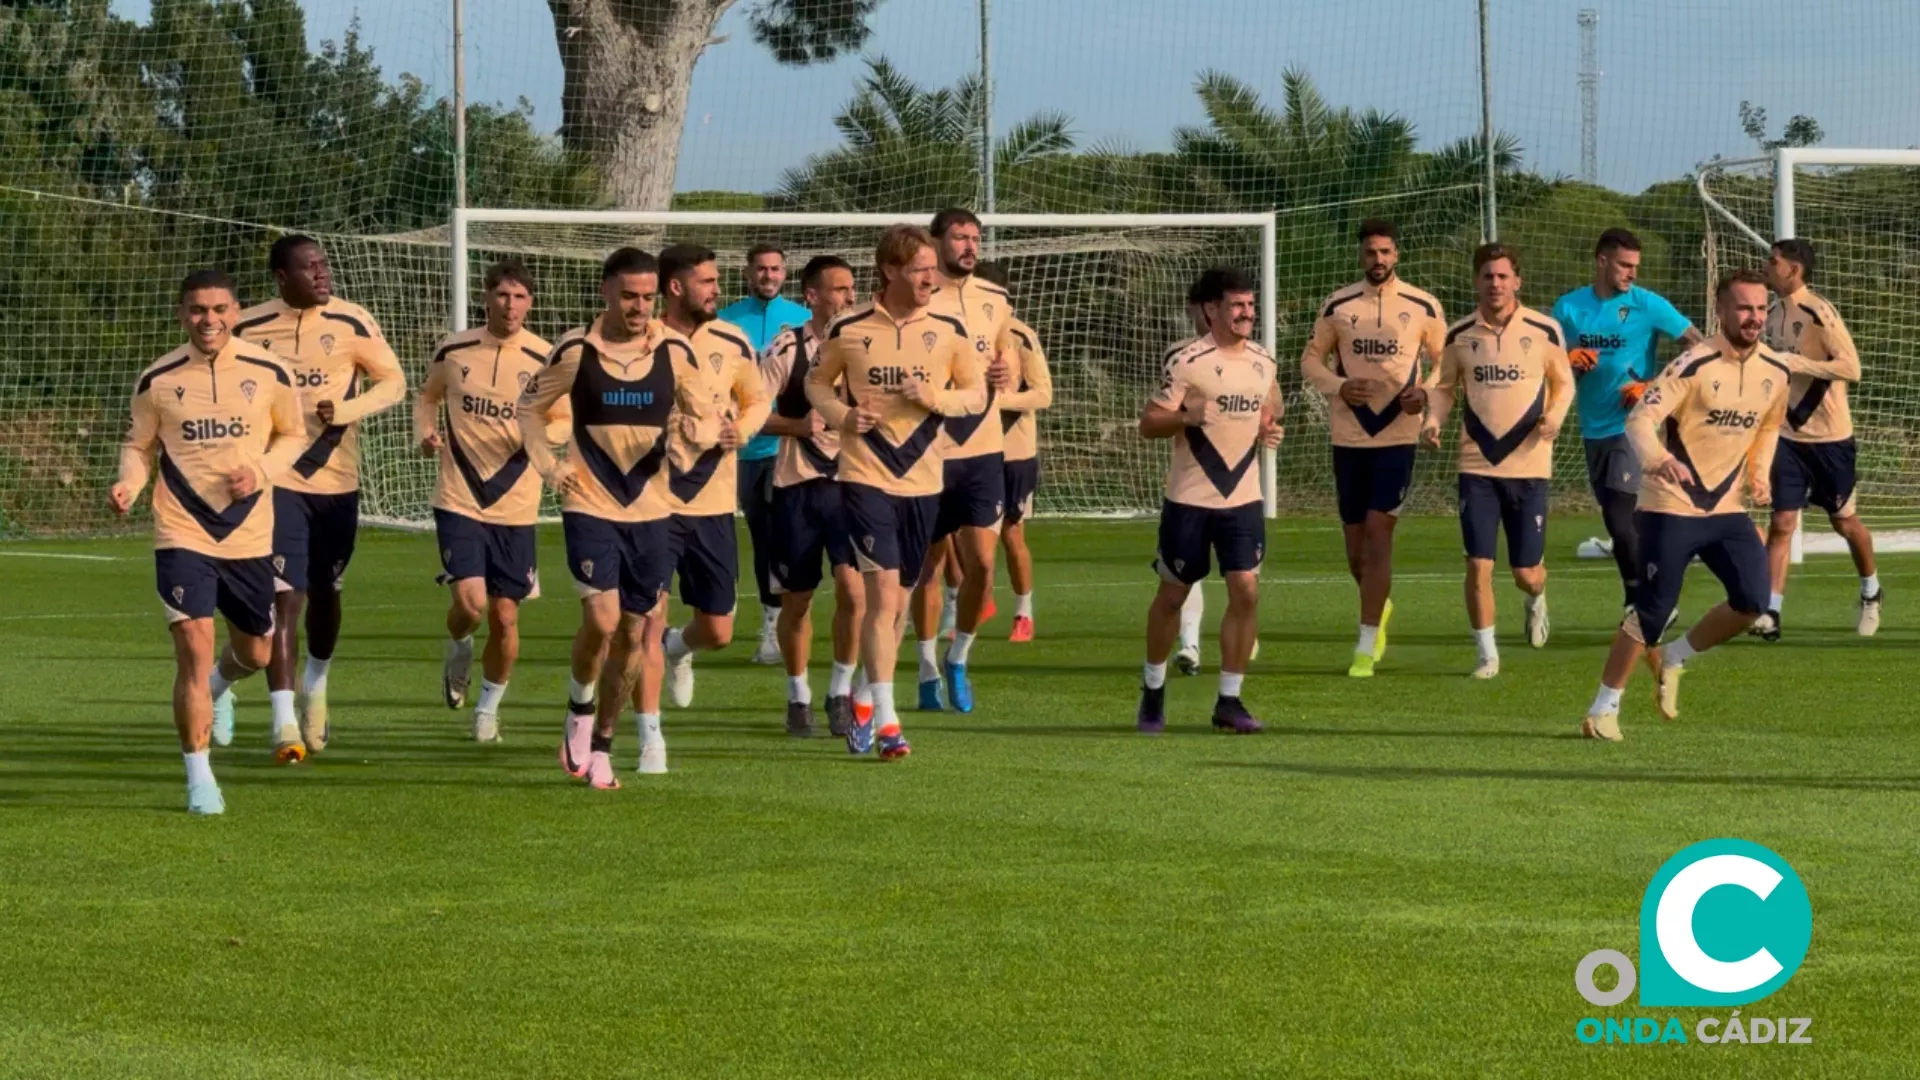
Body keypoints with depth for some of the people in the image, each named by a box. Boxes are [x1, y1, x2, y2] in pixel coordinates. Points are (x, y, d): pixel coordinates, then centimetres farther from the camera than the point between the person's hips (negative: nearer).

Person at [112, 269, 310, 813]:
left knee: (255, 652, 14)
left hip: (250, 536, 2)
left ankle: (216, 687, 52)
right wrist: (128, 484, -14)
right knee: (194, 647, -14)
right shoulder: (157, 381, -4)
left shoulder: (268, 372, -3)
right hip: (182, 535, -2)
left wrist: (261, 471, -10)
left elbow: (293, 436, 9)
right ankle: (199, 778, -4)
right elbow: (139, 445, 7)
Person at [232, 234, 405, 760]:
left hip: (337, 479, 2)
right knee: (285, 598, -13)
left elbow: (393, 382, 2)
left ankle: (316, 686, 42)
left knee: (325, 595, 15)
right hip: (276, 478, -2)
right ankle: (284, 720, -14)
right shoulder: (249, 328, -3)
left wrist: (345, 410, -15)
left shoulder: (352, 323, -3)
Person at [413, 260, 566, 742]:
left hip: (515, 507, 1)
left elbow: (564, 421, 8)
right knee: (470, 603, -16)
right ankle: (458, 650, 21)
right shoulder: (453, 350, -1)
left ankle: (489, 707, 27)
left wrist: (540, 436, -15)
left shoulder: (545, 360, -2)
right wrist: (424, 432, -4)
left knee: (505, 617, 4)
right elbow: (426, 396, 17)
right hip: (459, 499, -1)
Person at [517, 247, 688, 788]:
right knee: (602, 619, -16)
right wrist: (548, 464, -3)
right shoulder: (575, 351, -4)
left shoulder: (675, 351, -1)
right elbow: (528, 408, 10)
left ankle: (601, 744, 20)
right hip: (590, 506, -2)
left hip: (651, 510, 2)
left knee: (633, 633, 5)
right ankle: (580, 709, 12)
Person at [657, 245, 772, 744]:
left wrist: (740, 430, -5)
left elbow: (757, 401, 16)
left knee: (718, 632, 8)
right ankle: (650, 736, 3)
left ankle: (679, 647, 45)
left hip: (713, 501, 4)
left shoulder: (732, 342, 4)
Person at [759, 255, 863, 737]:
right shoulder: (786, 350, -5)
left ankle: (841, 692, 4)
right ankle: (798, 696, 23)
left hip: (850, 484, 2)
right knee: (796, 599, 6)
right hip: (797, 486, -2)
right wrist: (799, 425, -19)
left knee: (853, 591, -12)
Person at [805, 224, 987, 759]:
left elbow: (977, 395, 6)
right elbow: (816, 383, 11)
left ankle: (867, 701, 32)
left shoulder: (948, 330, 1)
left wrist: (936, 397, -13)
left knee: (897, 602, 12)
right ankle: (885, 722, -14)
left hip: (922, 480, 3)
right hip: (865, 475, -3)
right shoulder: (849, 329, -3)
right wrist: (841, 415, -9)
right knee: (882, 592, -14)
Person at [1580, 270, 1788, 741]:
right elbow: (1639, 419, -23)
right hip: (1672, 507, -5)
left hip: (1727, 508, 5)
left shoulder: (1776, 372, 3)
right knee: (1651, 613, -5)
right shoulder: (1695, 365, -16)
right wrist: (1655, 459, -42)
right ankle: (1602, 709, 10)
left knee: (1753, 602, -10)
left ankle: (1674, 658, 14)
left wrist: (1759, 470, 6)